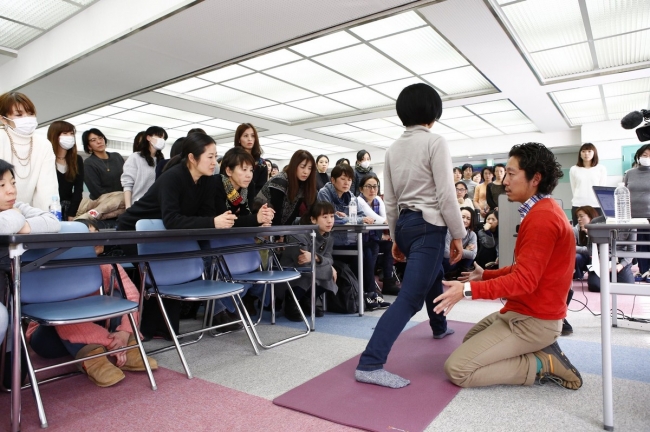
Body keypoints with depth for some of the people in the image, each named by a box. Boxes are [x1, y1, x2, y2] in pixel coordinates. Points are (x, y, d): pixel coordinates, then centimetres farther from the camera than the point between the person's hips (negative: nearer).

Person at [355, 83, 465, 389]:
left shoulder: (393, 148, 9)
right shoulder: (436, 143, -9)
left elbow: (389, 199, 10)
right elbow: (446, 194, -15)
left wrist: (396, 237, 18)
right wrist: (458, 235, -6)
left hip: (404, 224, 8)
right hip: (429, 225, -8)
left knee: (434, 276, 32)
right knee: (410, 298, -10)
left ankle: (439, 327, 54)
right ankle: (369, 364, -14)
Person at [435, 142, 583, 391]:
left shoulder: (541, 217, -22)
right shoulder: (542, 212, 12)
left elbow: (524, 281, -27)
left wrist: (468, 290, -31)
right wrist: (485, 274, 12)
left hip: (533, 320, -10)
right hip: (524, 312, 10)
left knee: (456, 369, -11)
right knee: (470, 342, 23)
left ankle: (542, 365, -4)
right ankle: (540, 352, 11)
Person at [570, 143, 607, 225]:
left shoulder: (601, 169, 6)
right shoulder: (574, 169, 8)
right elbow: (573, 189, 11)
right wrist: (579, 199, 8)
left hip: (596, 206, 0)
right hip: (578, 206, 0)